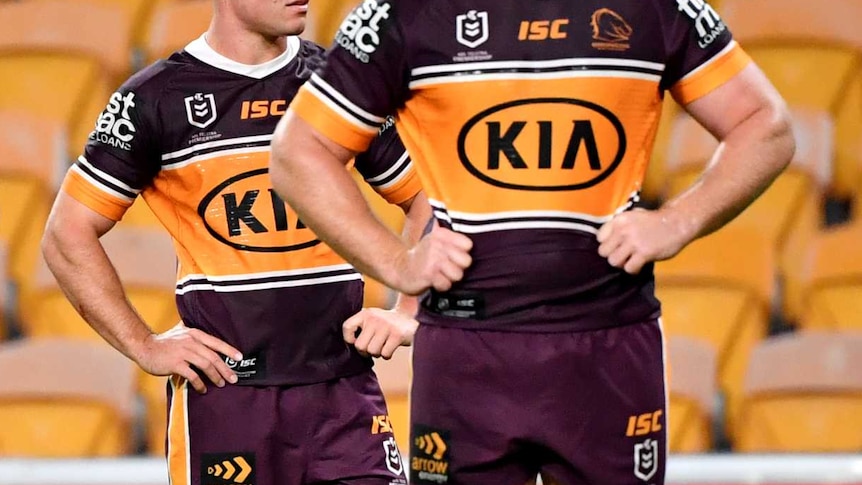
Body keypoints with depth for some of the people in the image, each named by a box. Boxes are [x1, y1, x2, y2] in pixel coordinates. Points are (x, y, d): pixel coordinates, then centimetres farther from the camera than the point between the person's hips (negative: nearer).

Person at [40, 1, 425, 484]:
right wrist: (144, 346, -4)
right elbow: (68, 234, 2)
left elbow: (425, 200, 19)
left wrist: (408, 316, 5)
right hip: (223, 391, -2)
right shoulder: (157, 99, -1)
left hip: (344, 386, 2)